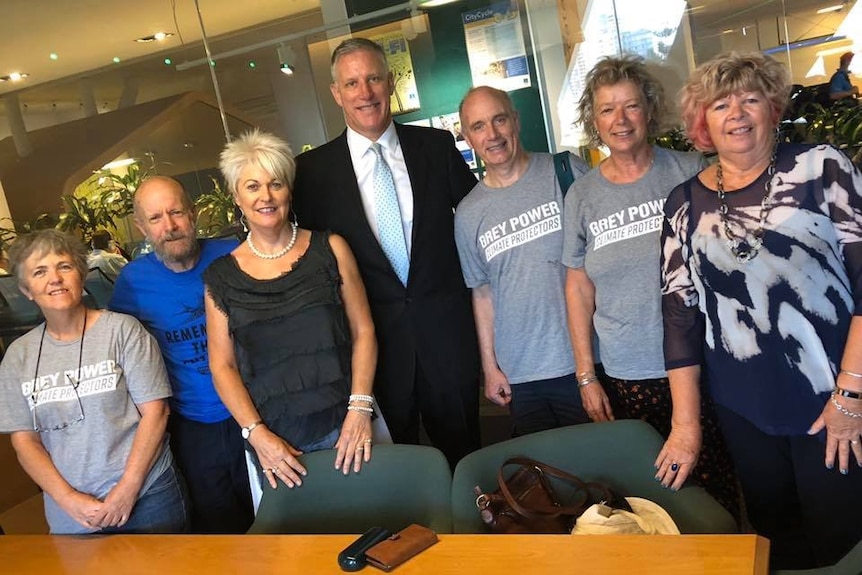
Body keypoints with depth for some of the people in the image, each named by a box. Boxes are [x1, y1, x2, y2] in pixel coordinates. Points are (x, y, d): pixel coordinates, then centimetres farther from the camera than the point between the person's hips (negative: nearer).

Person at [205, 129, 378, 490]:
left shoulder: (330, 249, 1)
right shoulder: (221, 277, 2)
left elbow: (363, 331, 0)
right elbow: (222, 365, 2)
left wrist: (360, 408, -10)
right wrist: (256, 434, -9)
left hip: (345, 426, 0)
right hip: (274, 440, 0)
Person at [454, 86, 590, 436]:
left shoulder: (567, 173, -2)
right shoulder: (468, 214, 5)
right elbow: (482, 291, 10)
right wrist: (490, 367, 9)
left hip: (586, 359, -1)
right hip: (520, 373, 2)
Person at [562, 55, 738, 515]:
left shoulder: (690, 172, 0)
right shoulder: (582, 195, 3)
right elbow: (578, 287, 6)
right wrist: (586, 375, 5)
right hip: (627, 377, 1)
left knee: (716, 484, 6)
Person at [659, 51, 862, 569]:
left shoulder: (820, 168, -2)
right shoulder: (685, 204, 4)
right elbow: (680, 313, 3)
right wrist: (685, 422, 1)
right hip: (745, 410, 3)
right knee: (778, 537, 15)